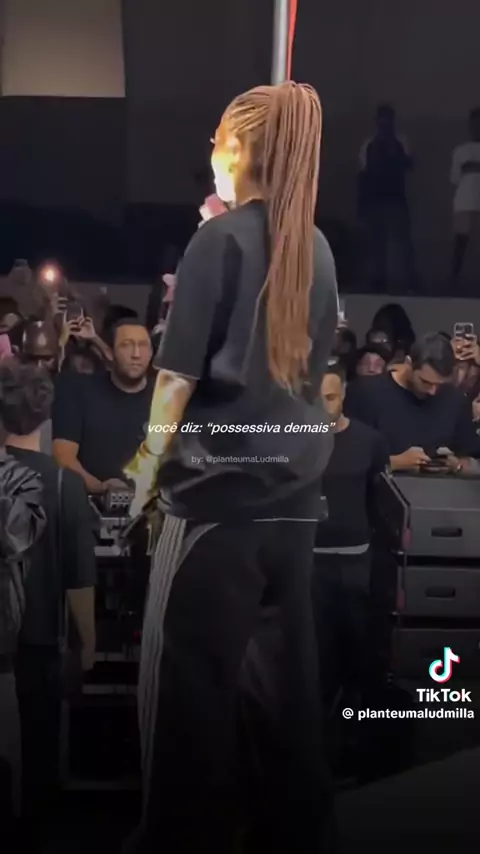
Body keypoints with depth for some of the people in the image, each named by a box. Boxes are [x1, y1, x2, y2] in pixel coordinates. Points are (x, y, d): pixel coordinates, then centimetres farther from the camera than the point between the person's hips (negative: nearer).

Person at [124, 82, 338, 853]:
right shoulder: (318, 248, 9)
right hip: (295, 495, 6)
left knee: (187, 681, 4)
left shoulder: (220, 239, -8)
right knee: (288, 675, 13)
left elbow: (179, 373, -9)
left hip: (219, 490, -6)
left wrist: (148, 462, 1)